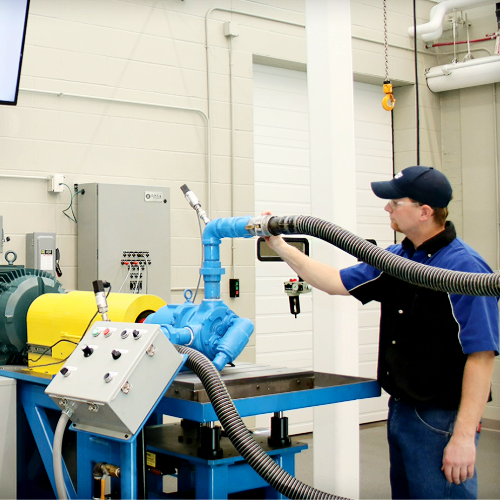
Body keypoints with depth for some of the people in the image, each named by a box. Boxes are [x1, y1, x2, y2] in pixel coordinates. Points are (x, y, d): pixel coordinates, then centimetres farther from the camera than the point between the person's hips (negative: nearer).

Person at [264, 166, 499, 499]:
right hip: (400, 410, 8)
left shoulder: (465, 268, -17)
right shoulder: (394, 259, 9)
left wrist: (464, 437, -23)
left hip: (441, 419, -8)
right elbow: (337, 282, 18)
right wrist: (281, 247, 14)